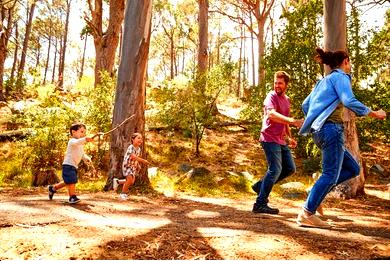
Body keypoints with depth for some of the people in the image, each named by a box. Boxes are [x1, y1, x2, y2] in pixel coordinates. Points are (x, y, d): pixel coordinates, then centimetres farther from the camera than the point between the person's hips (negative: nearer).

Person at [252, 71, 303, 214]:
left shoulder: (286, 99, 17)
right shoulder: (271, 97, -10)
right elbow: (271, 114, -31)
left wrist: (290, 137, 23)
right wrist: (293, 121, -40)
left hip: (281, 140, 9)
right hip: (270, 138, -9)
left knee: (290, 168, 10)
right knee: (275, 169, -12)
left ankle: (260, 185, 19)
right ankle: (260, 205, -6)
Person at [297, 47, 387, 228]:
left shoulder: (324, 81, 24)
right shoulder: (340, 77, -1)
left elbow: (305, 105, 24)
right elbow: (349, 101, -16)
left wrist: (314, 122, 32)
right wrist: (373, 114, -8)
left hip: (319, 131, 9)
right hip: (331, 128, -9)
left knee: (352, 169, 12)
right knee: (330, 174, -9)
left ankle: (315, 194, 4)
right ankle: (307, 214, -10)